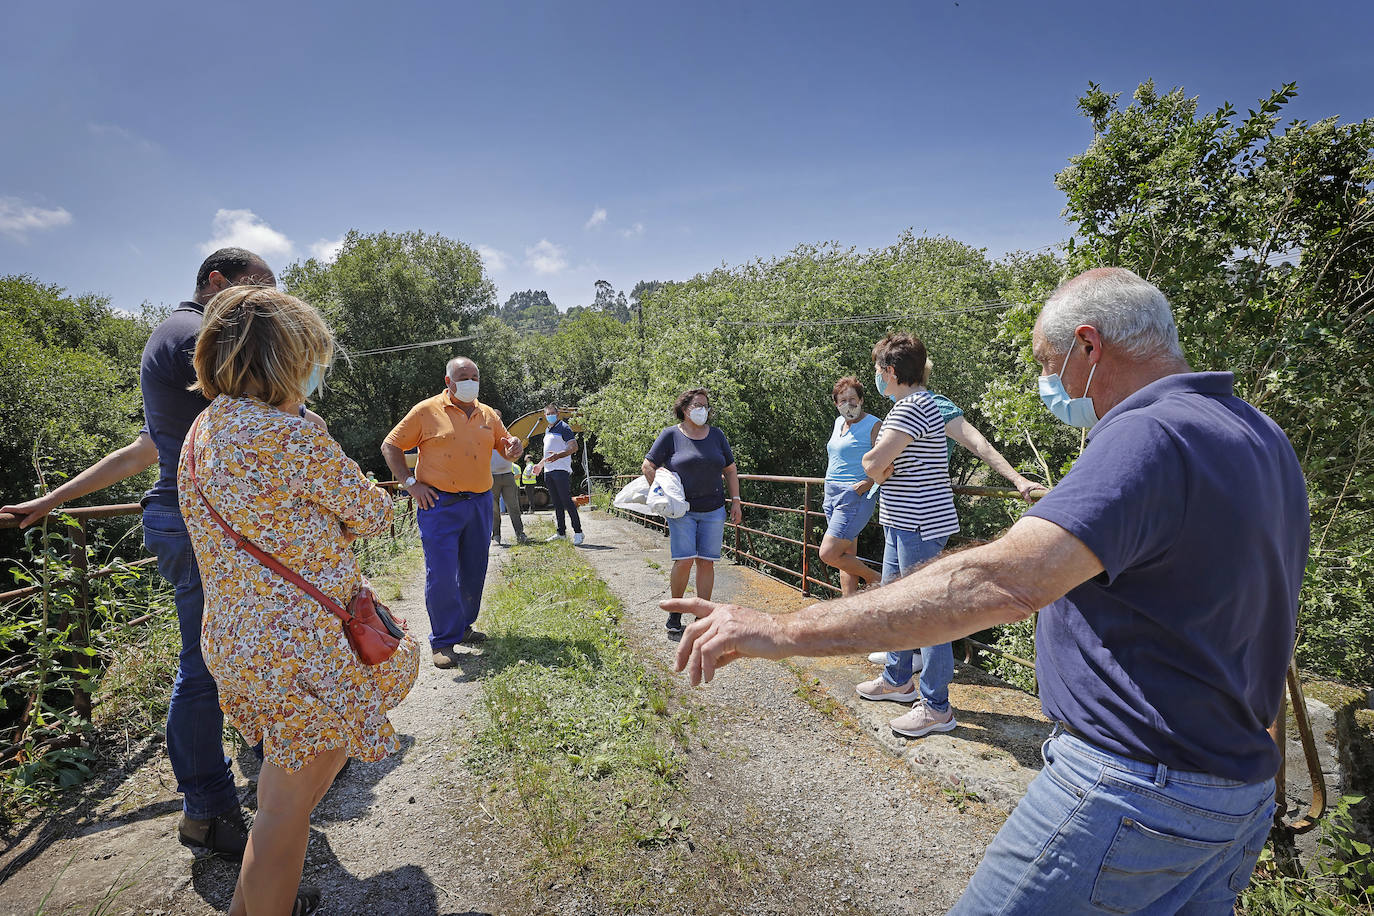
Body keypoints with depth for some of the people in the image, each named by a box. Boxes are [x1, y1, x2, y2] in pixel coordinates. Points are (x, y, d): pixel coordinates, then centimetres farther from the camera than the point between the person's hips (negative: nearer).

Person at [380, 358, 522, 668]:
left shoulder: (488, 415, 12)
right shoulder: (427, 411, -1)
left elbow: (507, 453, 19)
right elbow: (390, 446, 2)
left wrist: (514, 449, -5)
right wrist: (411, 483, -7)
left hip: (480, 503, 5)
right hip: (440, 504, -5)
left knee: (474, 571, 12)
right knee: (442, 574, -6)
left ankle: (462, 627, 29)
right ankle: (443, 641, 5)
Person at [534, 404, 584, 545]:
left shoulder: (564, 428, -5)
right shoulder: (547, 431, 22)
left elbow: (574, 447, -15)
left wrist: (558, 455, -27)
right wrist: (540, 465, 32)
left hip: (561, 470, -8)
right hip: (548, 470, 8)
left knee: (566, 501, -11)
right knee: (557, 503, 10)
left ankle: (577, 531, -7)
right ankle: (561, 532, 16)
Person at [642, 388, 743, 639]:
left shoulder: (716, 435, 10)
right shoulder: (671, 435, 0)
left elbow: (730, 471, 16)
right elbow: (647, 466, 1)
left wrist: (736, 501, 9)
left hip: (713, 510, 3)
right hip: (682, 510, -3)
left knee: (706, 562, 2)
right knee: (684, 561, -9)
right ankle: (675, 614, 10)